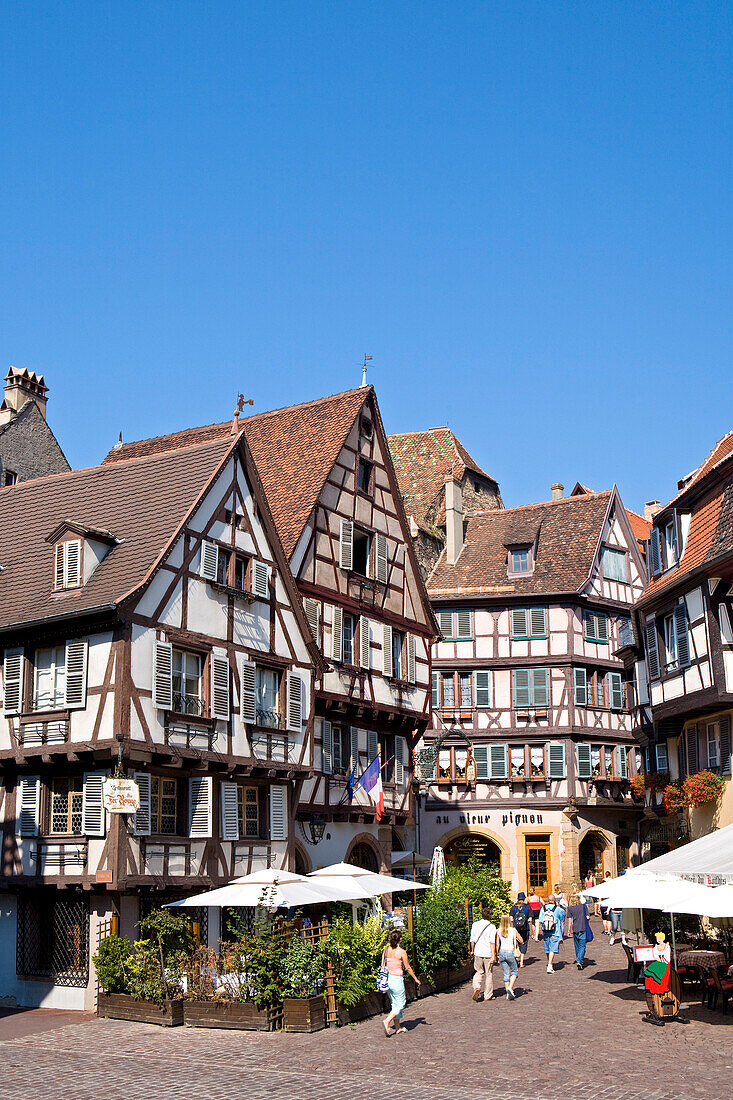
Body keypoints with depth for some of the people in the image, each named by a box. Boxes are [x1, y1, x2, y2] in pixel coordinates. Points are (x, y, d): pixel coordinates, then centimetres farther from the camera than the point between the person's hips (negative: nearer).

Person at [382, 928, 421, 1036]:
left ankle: (398, 1027, 22)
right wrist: (415, 979, 7)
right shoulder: (401, 952, -13)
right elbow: (407, 968, -6)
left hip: (387, 978, 6)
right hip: (397, 979, -6)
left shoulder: (386, 950, 1)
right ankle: (387, 1021, -11)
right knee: (401, 1004, 6)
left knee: (395, 1004, 17)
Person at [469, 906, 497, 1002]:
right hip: (488, 953, -2)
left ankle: (476, 987, -8)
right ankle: (488, 996, 15)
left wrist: (472, 950, 20)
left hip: (478, 952, 2)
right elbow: (492, 943, -13)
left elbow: (472, 940, 5)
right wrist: (493, 956, -12)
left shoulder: (475, 925, 0)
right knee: (488, 974, 9)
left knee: (479, 972, 17)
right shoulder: (492, 927, -8)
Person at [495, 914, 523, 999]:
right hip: (510, 952, -3)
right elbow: (521, 940, 4)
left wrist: (497, 955, 13)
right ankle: (510, 987, -9)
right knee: (514, 971, 13)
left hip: (502, 952, 3)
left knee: (506, 974, 11)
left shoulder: (498, 931, -1)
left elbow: (497, 945, 2)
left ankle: (508, 994, 12)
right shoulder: (513, 930, -7)